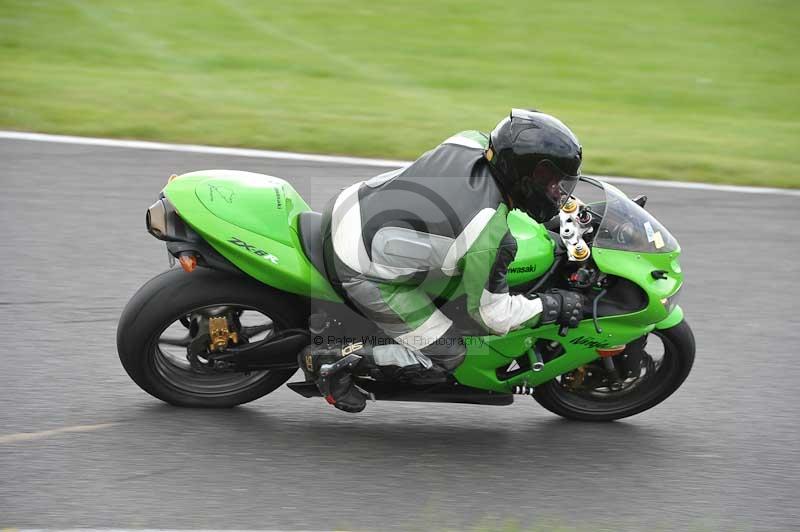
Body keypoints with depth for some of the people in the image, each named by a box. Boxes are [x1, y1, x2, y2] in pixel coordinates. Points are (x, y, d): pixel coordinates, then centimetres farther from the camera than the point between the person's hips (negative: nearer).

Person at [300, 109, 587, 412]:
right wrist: (555, 306, -3)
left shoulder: (474, 142, -5)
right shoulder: (492, 239, -25)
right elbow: (490, 311, -14)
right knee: (445, 357, 0)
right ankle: (334, 361, -1)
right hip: (363, 271, -8)